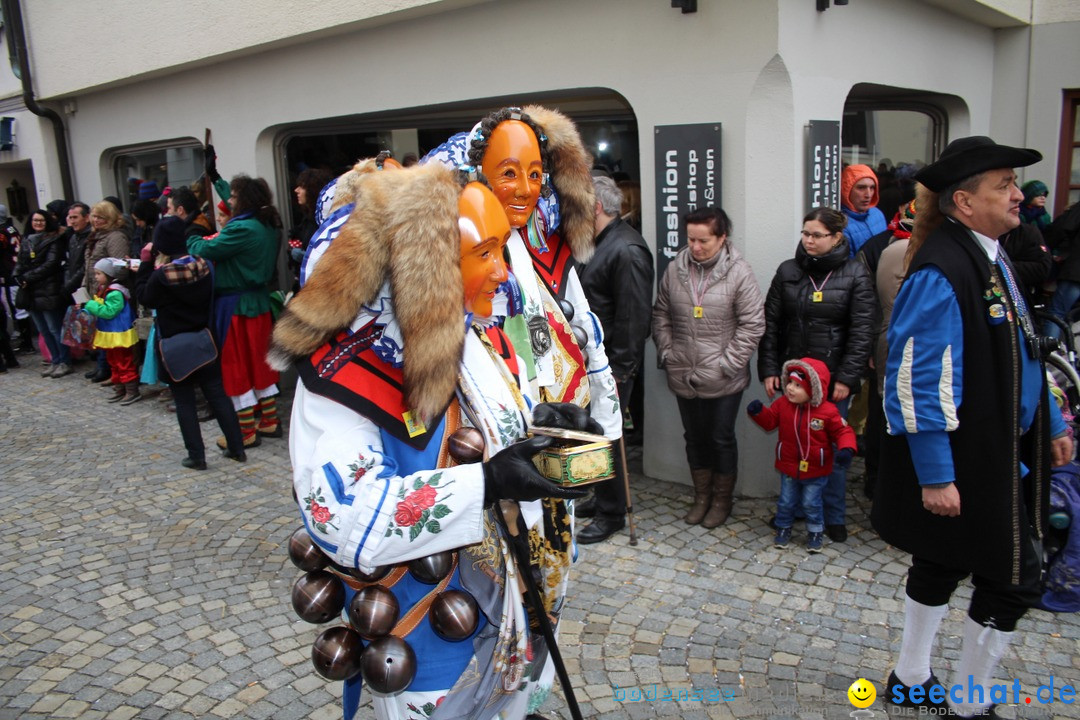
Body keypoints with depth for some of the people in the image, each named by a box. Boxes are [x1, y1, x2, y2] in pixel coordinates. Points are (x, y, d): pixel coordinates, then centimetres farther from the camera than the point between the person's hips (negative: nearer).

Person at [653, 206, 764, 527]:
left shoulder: (739, 273, -11)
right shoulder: (675, 269, 0)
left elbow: (752, 324, -11)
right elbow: (661, 315, 10)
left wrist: (727, 363, -14)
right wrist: (666, 352, 2)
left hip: (723, 380, -4)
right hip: (683, 377, 4)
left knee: (722, 438, 10)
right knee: (694, 437, 17)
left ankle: (722, 499, 29)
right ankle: (701, 495, 35)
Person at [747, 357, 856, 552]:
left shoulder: (827, 411, -18)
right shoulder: (782, 404, -8)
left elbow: (843, 431, -11)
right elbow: (769, 421, 2)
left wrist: (846, 450, -28)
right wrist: (758, 412, -17)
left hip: (815, 470, -3)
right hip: (788, 466, 3)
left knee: (811, 503, 10)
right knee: (786, 502, 15)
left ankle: (815, 533, 30)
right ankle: (783, 528, 35)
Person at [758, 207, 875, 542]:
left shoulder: (855, 274, -3)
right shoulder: (788, 271, 4)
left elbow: (862, 332, -5)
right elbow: (771, 324, 5)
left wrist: (846, 378, -10)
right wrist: (768, 370, -1)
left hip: (833, 377, -2)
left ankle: (834, 517, 20)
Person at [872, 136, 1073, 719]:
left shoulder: (992, 258, 10)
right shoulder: (940, 272, -22)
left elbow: (1019, 356, 20)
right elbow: (918, 381, -25)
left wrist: (1050, 425, 22)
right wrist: (935, 476, -24)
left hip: (999, 454, 10)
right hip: (962, 463, -10)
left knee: (943, 565, 20)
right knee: (1014, 579, 2)